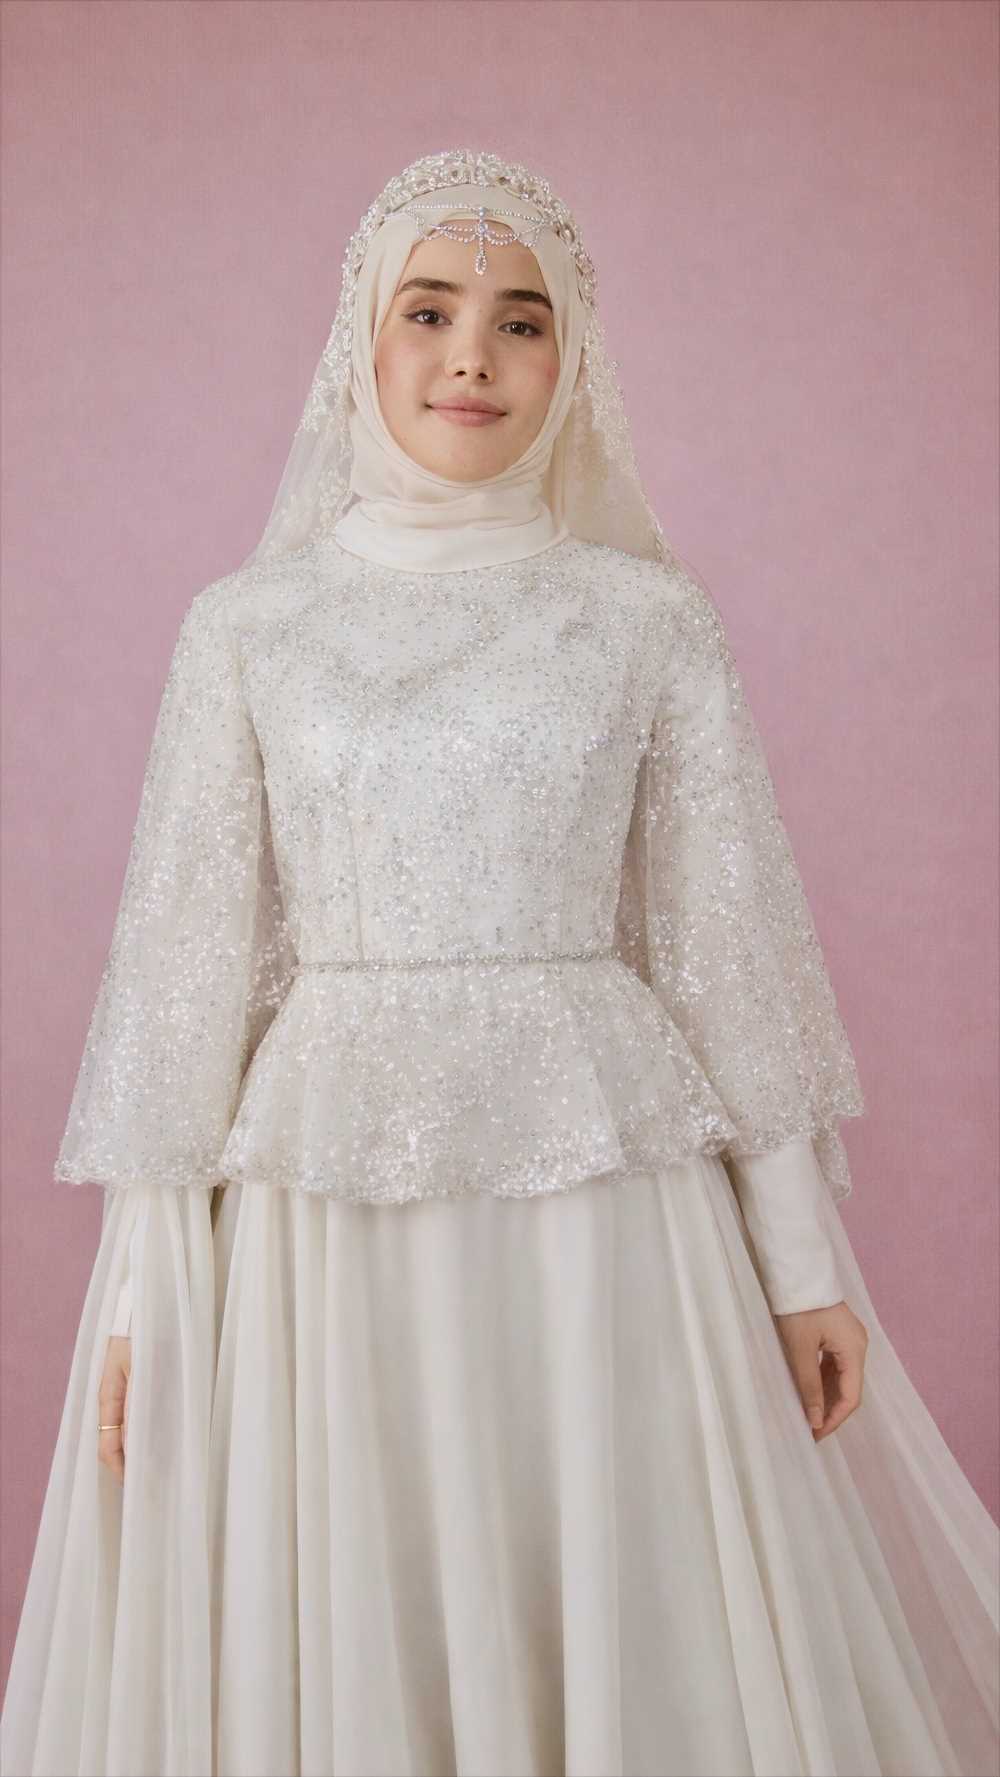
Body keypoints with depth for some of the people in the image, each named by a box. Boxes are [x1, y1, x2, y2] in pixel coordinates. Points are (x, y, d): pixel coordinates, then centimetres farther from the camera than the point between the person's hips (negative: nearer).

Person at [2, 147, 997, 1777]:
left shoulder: (649, 616, 2)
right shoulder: (248, 622, 3)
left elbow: (732, 940, 3)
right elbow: (183, 952, 2)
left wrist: (805, 1259, 3)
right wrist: (140, 1286, -1)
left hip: (604, 1191, 0)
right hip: (325, 1199, 0)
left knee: (636, 1634, 9)